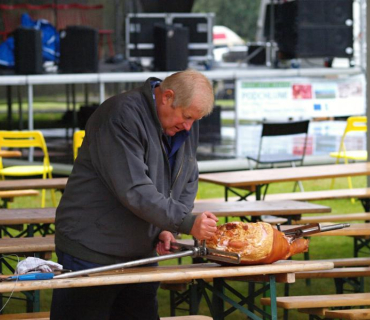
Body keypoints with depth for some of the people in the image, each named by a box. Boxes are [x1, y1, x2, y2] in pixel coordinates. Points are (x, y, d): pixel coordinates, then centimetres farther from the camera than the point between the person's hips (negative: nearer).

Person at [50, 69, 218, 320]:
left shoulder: (187, 127, 7)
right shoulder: (123, 116, -21)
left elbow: (188, 182, 14)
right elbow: (134, 190, -28)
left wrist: (166, 229, -3)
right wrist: (187, 223, -29)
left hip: (140, 252, 8)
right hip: (91, 252, -8)